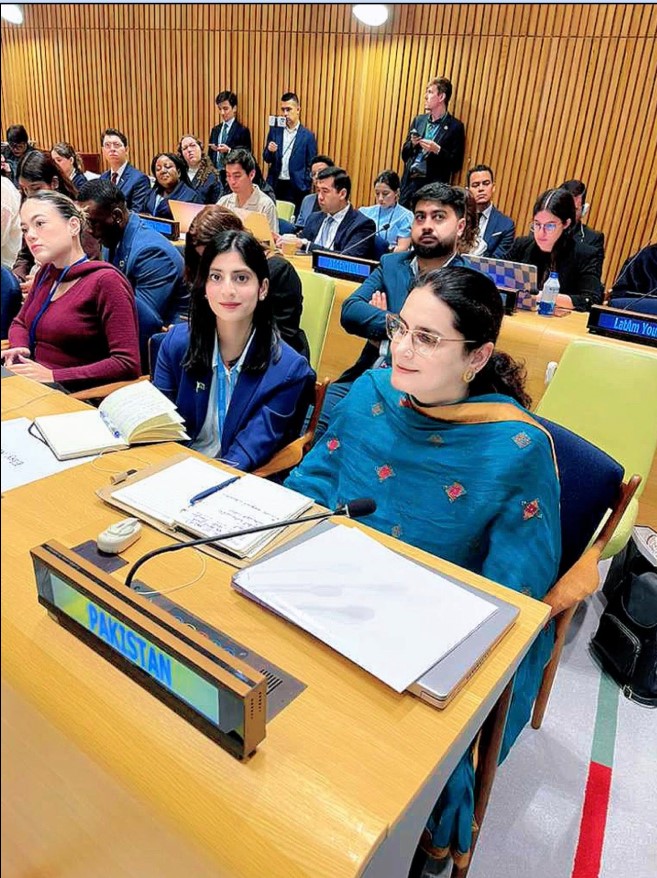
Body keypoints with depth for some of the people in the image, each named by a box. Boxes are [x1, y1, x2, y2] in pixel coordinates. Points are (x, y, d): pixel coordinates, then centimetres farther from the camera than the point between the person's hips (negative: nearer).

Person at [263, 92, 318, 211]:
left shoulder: (308, 135, -1)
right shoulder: (274, 130, 7)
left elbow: (311, 166, 1)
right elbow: (267, 159, 10)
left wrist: (305, 187, -7)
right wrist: (270, 151, -12)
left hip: (296, 188, -2)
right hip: (275, 185, 3)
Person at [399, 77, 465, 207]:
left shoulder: (455, 126, -1)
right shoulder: (418, 120, 14)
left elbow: (456, 165, -4)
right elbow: (404, 155, 17)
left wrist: (437, 150, -17)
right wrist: (412, 144, -4)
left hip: (433, 187, -4)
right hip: (409, 182, 4)